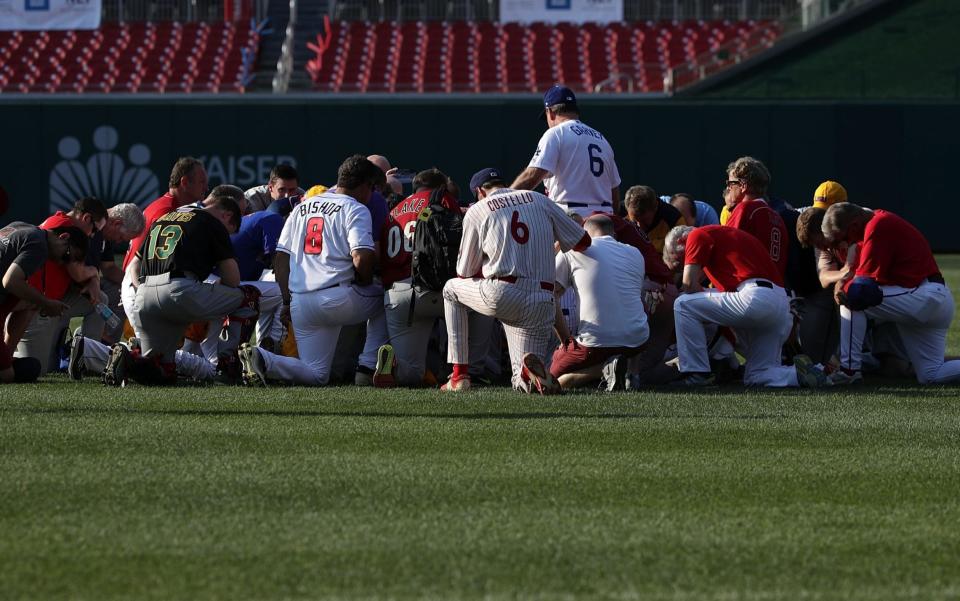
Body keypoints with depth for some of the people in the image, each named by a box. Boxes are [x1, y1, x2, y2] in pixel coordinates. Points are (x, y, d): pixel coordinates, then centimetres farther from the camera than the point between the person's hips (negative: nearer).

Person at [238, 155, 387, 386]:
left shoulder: (302, 208, 22)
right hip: (337, 297, -6)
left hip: (300, 304, 6)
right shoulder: (355, 209, 1)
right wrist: (365, 285, 5)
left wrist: (287, 302, 18)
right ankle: (368, 369, 7)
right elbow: (362, 258, -14)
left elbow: (280, 259, 18)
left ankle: (261, 358, -15)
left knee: (317, 375, 10)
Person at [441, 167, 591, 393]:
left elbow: (465, 272, 13)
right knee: (524, 383, 13)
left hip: (501, 298, -3)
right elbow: (583, 242, 18)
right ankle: (533, 370, -28)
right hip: (541, 304, 3)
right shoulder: (540, 200, 17)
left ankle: (459, 375, 20)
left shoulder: (477, 211, 9)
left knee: (452, 289, 30)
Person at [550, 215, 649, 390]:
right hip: (637, 339, 4)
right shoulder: (635, 254, 18)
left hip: (597, 342, -4)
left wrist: (565, 338, 9)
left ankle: (605, 368, -11)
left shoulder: (572, 252, 6)